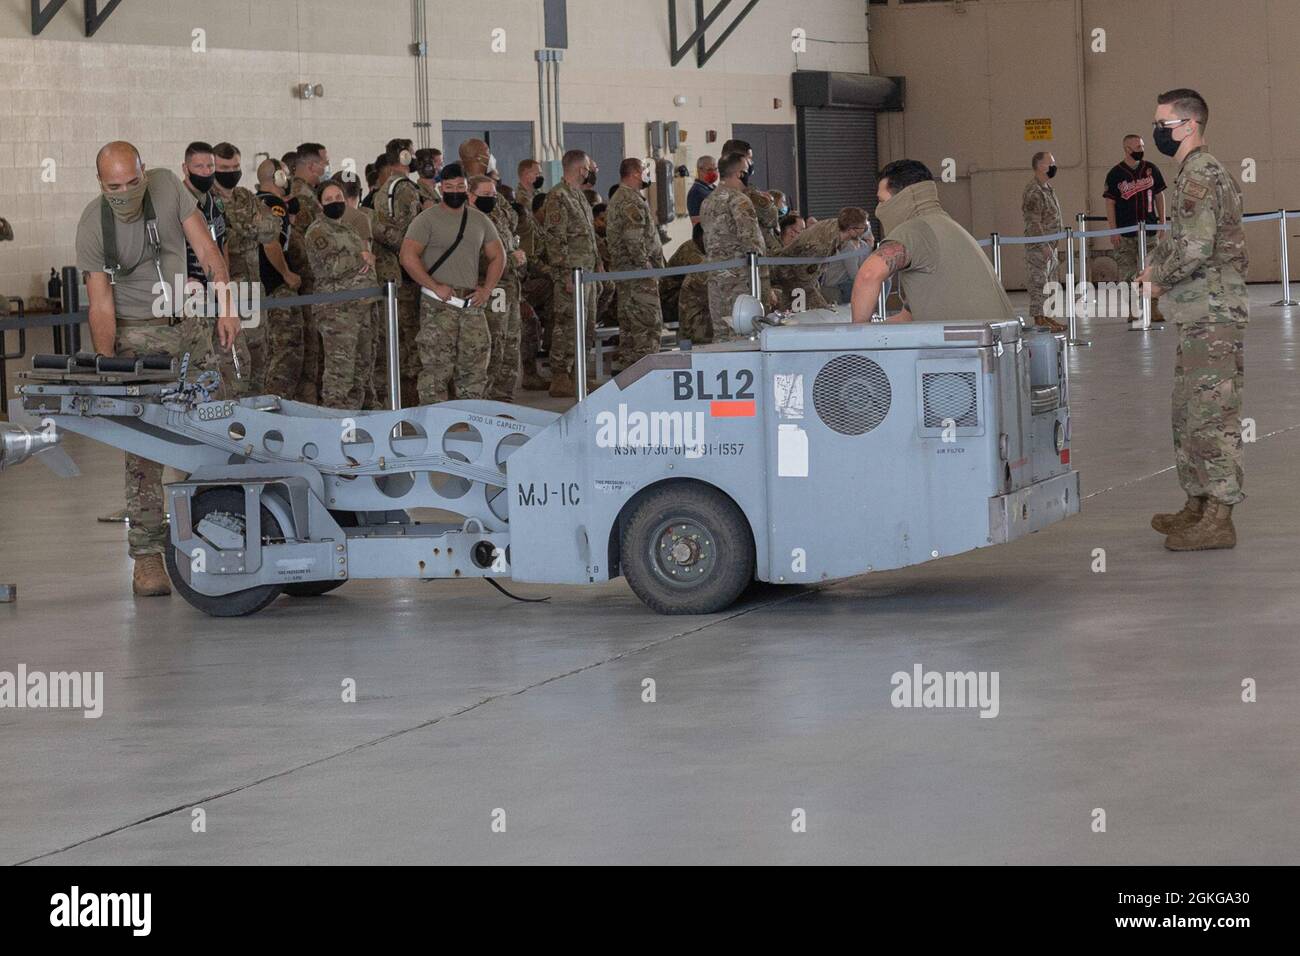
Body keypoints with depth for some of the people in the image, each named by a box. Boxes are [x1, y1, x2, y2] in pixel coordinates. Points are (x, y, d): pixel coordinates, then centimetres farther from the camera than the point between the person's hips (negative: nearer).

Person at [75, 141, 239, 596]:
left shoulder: (167, 186, -4)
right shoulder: (92, 226, -11)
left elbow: (207, 250, -3)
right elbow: (101, 304, -13)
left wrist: (226, 308, -11)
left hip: (191, 328, 4)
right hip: (139, 337, -3)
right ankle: (147, 558, -9)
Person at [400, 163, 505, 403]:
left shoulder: (480, 220, 13)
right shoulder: (427, 219, -3)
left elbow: (497, 256, 20)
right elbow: (408, 257, -11)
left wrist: (487, 290, 6)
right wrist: (435, 286, -15)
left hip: (472, 303, 5)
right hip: (438, 304, -5)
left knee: (475, 368, 6)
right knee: (437, 368, -8)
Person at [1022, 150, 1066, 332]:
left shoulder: (1047, 188, 15)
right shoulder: (1033, 192, -17)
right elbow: (1034, 222, -21)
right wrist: (1045, 246, -24)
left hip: (1050, 245, 10)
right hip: (1038, 246, -10)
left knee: (1049, 283, 13)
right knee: (1038, 282, -8)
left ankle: (1045, 316, 18)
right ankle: (1039, 319, -7)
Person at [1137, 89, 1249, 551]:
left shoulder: (1201, 175, -16)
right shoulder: (1193, 174, 17)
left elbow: (1195, 249, -24)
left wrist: (1161, 280, -8)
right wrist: (1156, 266, 8)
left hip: (1213, 315, -11)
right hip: (1199, 317, 11)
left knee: (1211, 415, -9)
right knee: (1188, 413, 16)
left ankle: (1218, 520, -7)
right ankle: (1197, 507, 25)